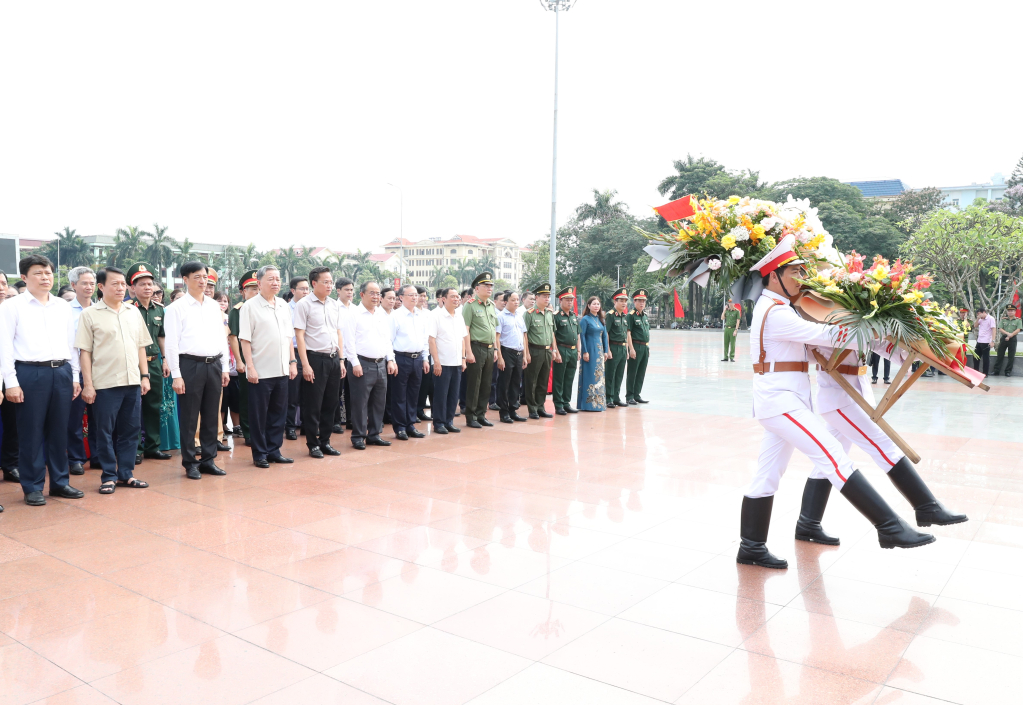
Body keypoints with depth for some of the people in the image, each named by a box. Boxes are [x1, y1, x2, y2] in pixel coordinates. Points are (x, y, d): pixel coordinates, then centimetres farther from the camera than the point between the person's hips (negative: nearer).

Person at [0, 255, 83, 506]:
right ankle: (32, 487, 14)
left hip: (62, 372, 4)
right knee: (31, 432, 3)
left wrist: (75, 376, 11)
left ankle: (59, 482, 21)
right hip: (30, 373, -4)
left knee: (59, 430, 10)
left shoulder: (63, 306, 12)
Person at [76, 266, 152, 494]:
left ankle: (126, 474, 19)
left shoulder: (134, 312, 11)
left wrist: (144, 376, 8)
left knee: (130, 430, 9)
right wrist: (87, 384, -8)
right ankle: (108, 476, 14)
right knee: (104, 431, 3)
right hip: (105, 383, -4)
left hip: (133, 381, 4)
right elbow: (85, 351, -4)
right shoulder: (90, 314, -2)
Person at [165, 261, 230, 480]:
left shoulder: (214, 306, 12)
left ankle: (208, 459, 21)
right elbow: (171, 344, -6)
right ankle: (190, 463, 14)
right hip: (190, 365, -5)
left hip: (214, 365, 5)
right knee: (189, 418, 3)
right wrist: (176, 375, -11)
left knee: (211, 415, 10)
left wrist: (225, 368, 11)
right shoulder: (176, 308, -3)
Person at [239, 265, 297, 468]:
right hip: (261, 371, -6)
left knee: (279, 413, 11)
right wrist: (250, 367, -14)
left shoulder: (284, 305, 11)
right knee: (259, 415, 4)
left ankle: (274, 451, 22)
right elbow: (245, 339, -10)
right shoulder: (250, 306, -7)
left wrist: (293, 362, 9)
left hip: (282, 370, 6)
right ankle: (259, 454, 14)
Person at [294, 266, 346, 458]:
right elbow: (299, 335, -10)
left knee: (330, 403, 11)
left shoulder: (335, 305, 12)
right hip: (315, 358, -6)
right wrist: (305, 364, -15)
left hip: (333, 359, 6)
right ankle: (313, 444, 14)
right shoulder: (304, 304, -6)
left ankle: (325, 441, 23)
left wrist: (341, 360, 10)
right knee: (313, 405, 2)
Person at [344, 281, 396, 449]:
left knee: (378, 402, 11)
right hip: (363, 364, -6)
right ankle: (358, 437, 7)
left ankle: (374, 435, 21)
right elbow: (349, 341, -9)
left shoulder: (383, 315, 15)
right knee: (360, 403, -2)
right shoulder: (354, 314, -5)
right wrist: (355, 363, -14)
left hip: (381, 365, 6)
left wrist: (390, 360, 8)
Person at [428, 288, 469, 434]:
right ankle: (439, 423, 9)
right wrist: (436, 361, -15)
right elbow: (431, 339, -12)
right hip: (442, 363, -6)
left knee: (453, 394, 9)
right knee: (441, 394, 0)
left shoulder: (459, 317, 12)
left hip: (457, 363, 6)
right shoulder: (436, 316, -8)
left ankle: (449, 421, 18)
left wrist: (463, 358, 11)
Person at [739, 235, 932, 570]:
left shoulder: (774, 307, 17)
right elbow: (824, 335, -17)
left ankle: (751, 547, 16)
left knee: (767, 474, 10)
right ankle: (890, 527, -8)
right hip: (780, 400, -11)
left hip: (781, 400, 11)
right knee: (834, 459, -11)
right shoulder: (775, 313, -15)